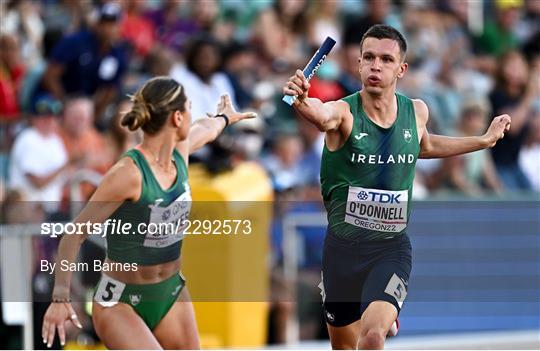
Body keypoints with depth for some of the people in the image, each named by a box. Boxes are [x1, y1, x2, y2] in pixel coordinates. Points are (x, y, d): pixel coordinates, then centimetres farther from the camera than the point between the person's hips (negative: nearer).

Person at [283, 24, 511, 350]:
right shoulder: (343, 112, -15)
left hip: (392, 247, 0)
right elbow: (322, 115, -41)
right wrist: (303, 101, -64)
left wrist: (485, 140, 26)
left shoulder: (416, 111, -2)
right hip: (342, 246, 0)